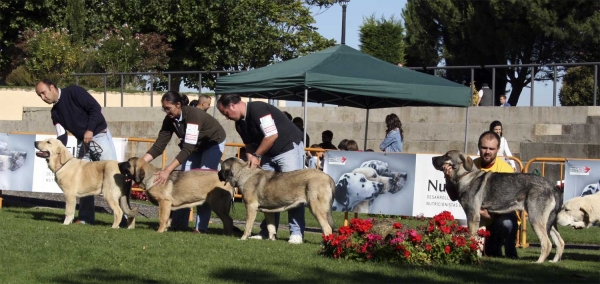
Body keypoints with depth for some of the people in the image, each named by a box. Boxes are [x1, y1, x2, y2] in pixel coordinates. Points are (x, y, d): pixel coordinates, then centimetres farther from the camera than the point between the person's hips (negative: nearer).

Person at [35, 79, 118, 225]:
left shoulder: (73, 92, -12)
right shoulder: (55, 112, 10)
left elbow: (96, 108, -17)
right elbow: (61, 136, 5)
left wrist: (90, 130, -23)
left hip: (99, 135, -8)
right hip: (82, 142, 8)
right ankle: (86, 217, 7)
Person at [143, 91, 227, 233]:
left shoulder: (193, 115, -39)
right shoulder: (169, 119, -18)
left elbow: (187, 148, -43)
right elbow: (158, 146, -17)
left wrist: (167, 171, -49)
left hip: (213, 143, -7)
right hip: (196, 146, 7)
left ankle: (201, 227, -12)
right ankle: (179, 223, 1)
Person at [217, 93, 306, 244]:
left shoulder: (258, 109, -23)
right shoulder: (240, 123, 5)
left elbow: (272, 135, -25)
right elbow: (250, 145, 13)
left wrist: (256, 155, -15)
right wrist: (250, 161, -7)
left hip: (289, 148, -9)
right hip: (268, 154, 9)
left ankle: (296, 233, -14)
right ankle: (268, 231, 9)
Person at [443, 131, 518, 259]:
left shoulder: (505, 169, -17)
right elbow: (454, 196, -5)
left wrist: (491, 214, -41)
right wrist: (450, 178, -24)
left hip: (502, 216, -4)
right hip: (480, 219, 4)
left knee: (506, 223, -36)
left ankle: (511, 254, -7)